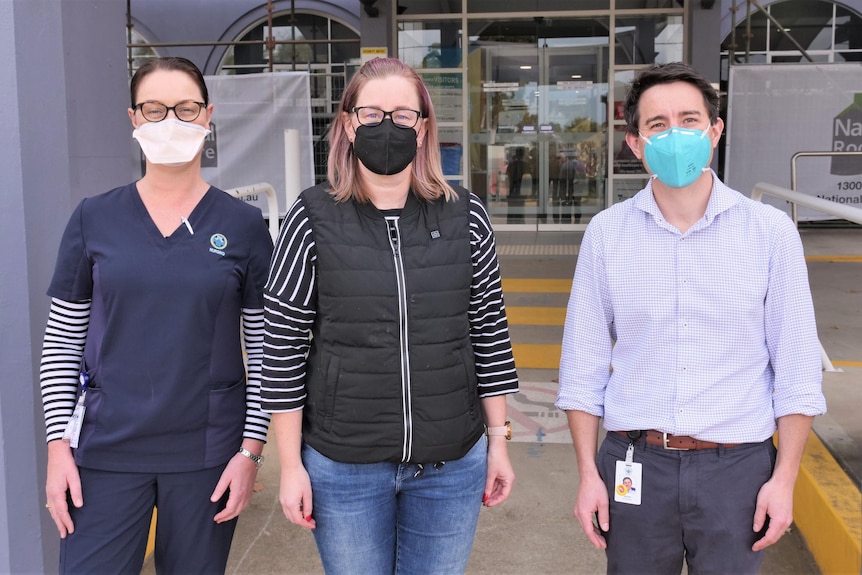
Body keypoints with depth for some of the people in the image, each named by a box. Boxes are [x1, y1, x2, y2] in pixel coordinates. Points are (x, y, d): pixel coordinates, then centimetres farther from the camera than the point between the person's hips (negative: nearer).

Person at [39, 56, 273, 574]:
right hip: (107, 452, 1)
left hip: (206, 454, 0)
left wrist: (251, 450, -4)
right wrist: (58, 444, 0)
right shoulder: (95, 219, 2)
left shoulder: (243, 225, -2)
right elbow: (62, 343, 6)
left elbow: (265, 350, 0)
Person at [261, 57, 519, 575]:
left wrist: (499, 439, 5)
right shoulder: (313, 220, -7)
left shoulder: (466, 217, -2)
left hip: (452, 465, 2)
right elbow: (284, 349, -5)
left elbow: (489, 334, 4)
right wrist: (291, 465, -4)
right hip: (344, 468, -1)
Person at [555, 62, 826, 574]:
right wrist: (588, 473, 0)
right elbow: (584, 363, 2)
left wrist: (785, 478, -4)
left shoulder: (770, 231, -3)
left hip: (737, 466, 0)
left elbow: (797, 367, 0)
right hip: (635, 462, 1)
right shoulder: (607, 232, -1)